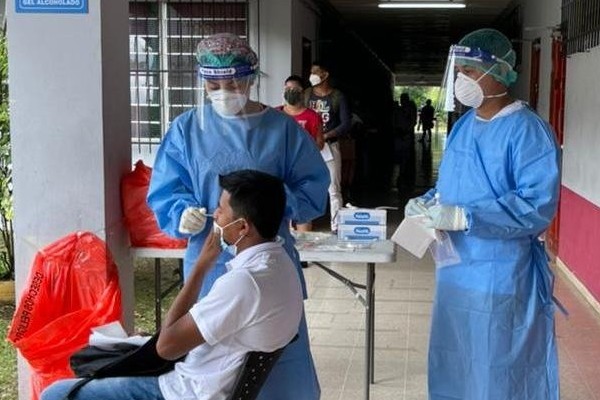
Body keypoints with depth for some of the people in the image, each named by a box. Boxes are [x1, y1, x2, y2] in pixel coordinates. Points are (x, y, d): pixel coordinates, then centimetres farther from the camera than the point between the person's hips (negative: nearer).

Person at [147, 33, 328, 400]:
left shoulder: (282, 128, 0)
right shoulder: (187, 129, 1)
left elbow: (313, 188, -2)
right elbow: (165, 192, -1)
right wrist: (183, 214, -23)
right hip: (211, 262, 1)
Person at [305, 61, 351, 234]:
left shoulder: (338, 97, 0)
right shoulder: (306, 94, 9)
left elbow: (346, 124, -4)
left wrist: (325, 136, -16)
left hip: (329, 146, -2)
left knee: (334, 189, -1)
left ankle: (336, 227, 2)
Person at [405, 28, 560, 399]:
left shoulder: (528, 130, -16)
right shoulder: (463, 125, 10)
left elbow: (537, 206, -24)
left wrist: (464, 218, -27)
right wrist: (427, 202, 1)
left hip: (499, 277, -8)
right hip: (455, 269, 8)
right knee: (453, 368, 19)